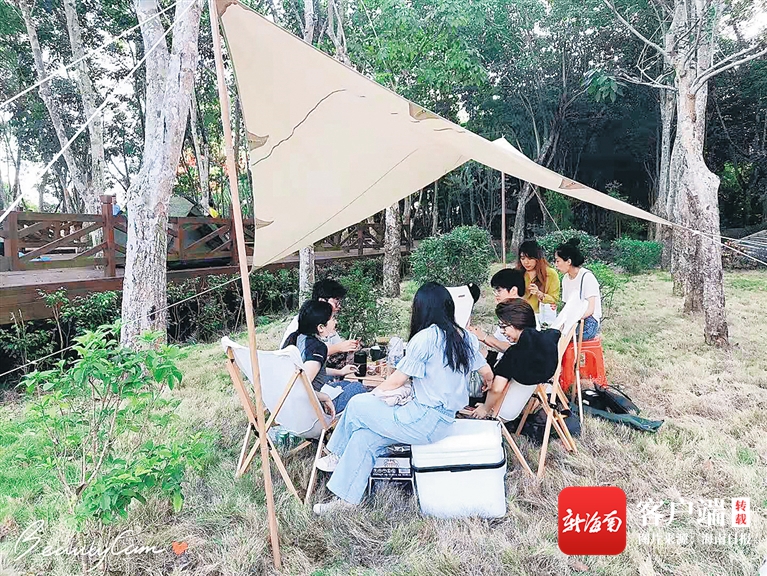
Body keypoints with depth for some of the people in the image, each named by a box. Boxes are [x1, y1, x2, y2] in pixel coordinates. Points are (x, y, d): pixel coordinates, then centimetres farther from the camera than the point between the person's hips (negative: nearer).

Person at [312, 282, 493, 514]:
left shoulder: (426, 337, -15)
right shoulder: (466, 337, 6)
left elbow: (397, 380, -9)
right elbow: (488, 374, 15)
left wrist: (373, 393, 11)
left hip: (425, 421, -8)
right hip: (445, 419, 9)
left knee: (357, 406, 6)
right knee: (363, 436, 11)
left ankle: (338, 455, 30)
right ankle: (346, 497, 17)